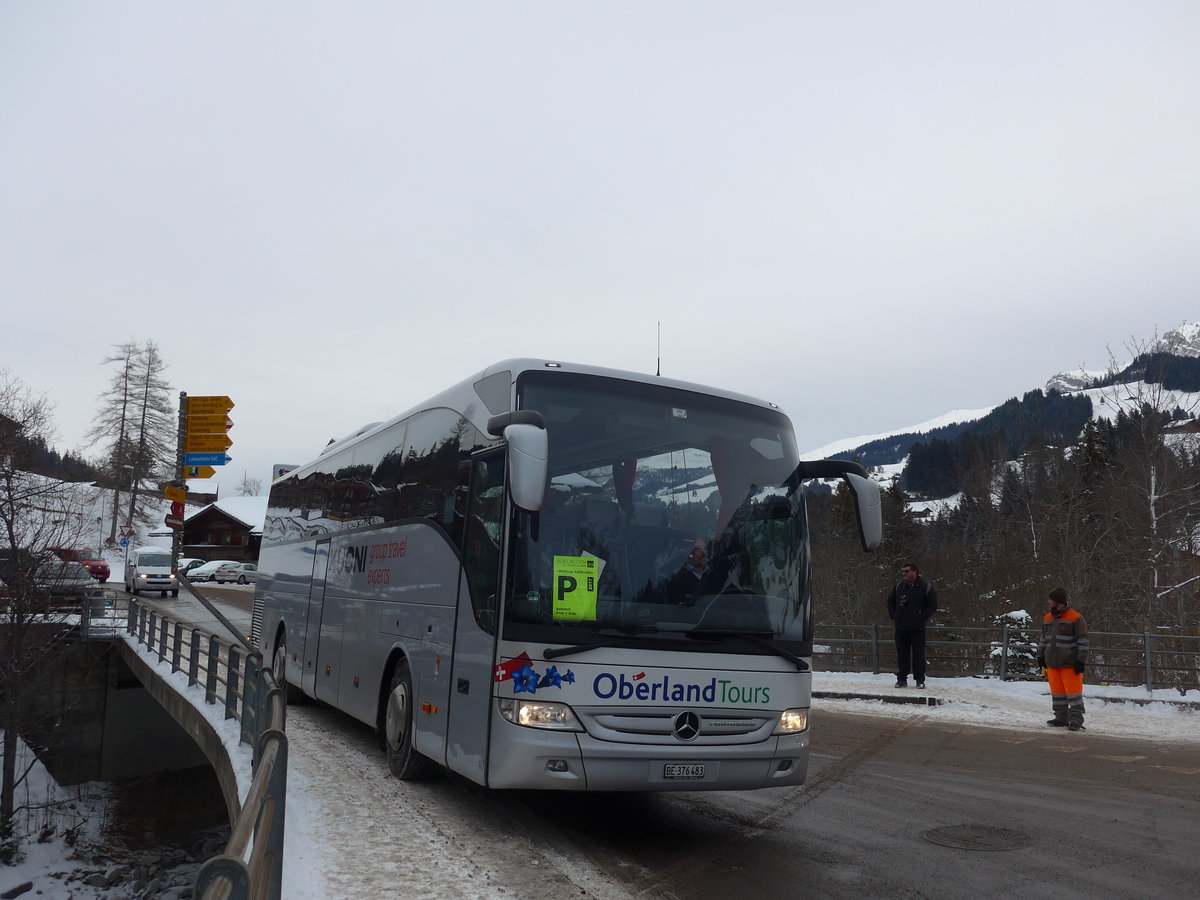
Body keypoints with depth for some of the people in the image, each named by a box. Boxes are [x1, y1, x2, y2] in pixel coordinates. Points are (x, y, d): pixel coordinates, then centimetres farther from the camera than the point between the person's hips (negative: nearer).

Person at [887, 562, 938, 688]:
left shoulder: (925, 587, -4)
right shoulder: (899, 586, 9)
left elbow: (932, 605, -1)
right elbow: (890, 601, 21)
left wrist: (922, 618, -7)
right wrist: (894, 616, 9)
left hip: (917, 629, -4)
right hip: (901, 627, 4)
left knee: (918, 655, -1)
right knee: (902, 654, 6)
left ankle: (920, 680, 9)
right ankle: (901, 679, 13)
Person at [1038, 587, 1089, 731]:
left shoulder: (1075, 618, -8)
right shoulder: (1047, 619, 13)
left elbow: (1083, 641, -9)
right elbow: (1044, 639, 24)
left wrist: (1081, 660, -13)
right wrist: (1041, 656, 21)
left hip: (1070, 664, -7)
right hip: (1052, 663, 7)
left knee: (1073, 691, -4)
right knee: (1057, 691, 11)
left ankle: (1076, 721, 1)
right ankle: (1061, 718, 19)